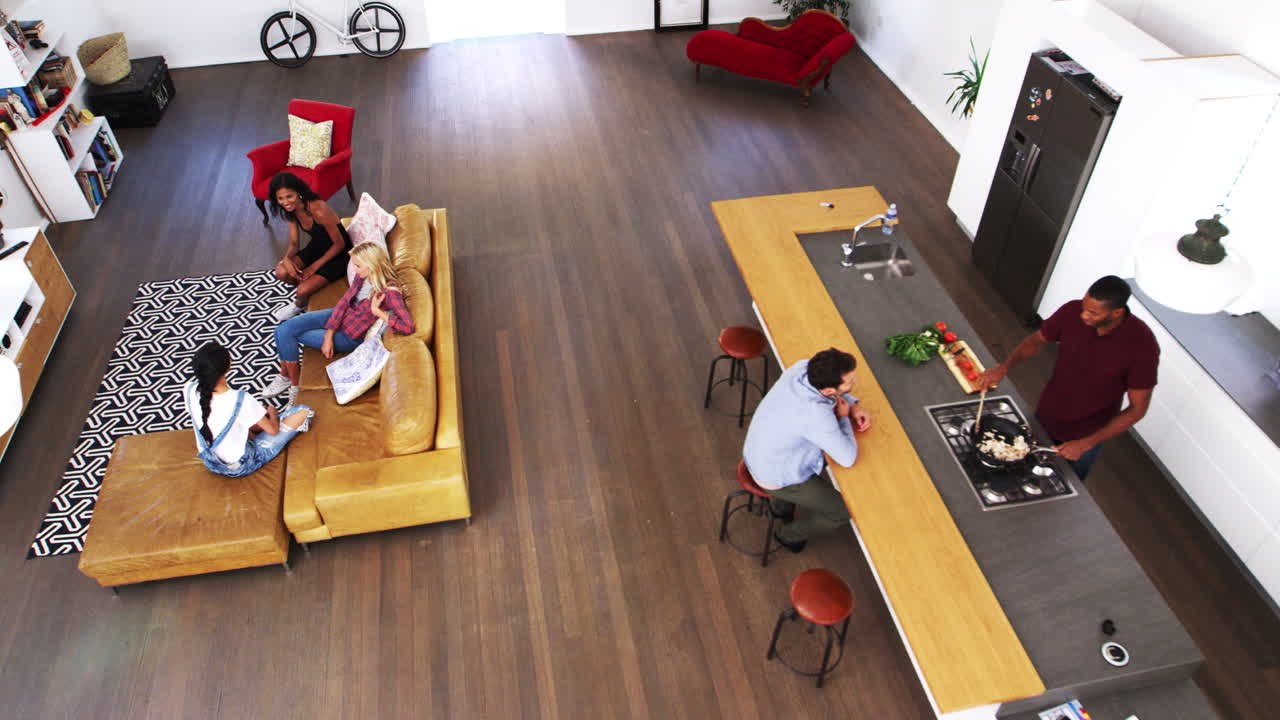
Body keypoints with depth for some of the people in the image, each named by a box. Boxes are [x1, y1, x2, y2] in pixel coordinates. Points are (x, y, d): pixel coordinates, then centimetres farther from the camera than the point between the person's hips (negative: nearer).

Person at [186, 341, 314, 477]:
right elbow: (273, 430, -15)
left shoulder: (190, 390, -17)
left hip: (209, 464, 6)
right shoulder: (241, 400, -31)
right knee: (302, 411, 0)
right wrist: (272, 412, 9)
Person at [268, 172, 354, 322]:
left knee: (303, 291, -21)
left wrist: (314, 267, -19)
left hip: (338, 254, -7)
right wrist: (286, 259, -23)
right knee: (281, 272, -15)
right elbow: (293, 244, 0)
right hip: (316, 247, 7)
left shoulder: (318, 210, -32)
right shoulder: (291, 210, -8)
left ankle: (299, 305, 16)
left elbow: (340, 244, -23)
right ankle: (305, 283, 16)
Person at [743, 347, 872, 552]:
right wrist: (843, 417, -14)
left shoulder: (803, 367, -20)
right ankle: (789, 535, 31)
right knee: (844, 511, 8)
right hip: (776, 477, -7)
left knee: (825, 456, 33)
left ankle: (783, 507, 47)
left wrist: (854, 406, -7)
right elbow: (848, 458, -27)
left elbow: (828, 383, 6)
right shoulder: (817, 414, -41)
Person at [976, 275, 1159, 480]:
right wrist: (1003, 367, -19)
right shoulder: (1072, 312, -21)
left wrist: (1087, 443, -23)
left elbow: (1137, 408, -20)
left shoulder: (1142, 345, -30)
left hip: (1088, 435, -3)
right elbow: (1037, 340, -2)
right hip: (1045, 418, 3)